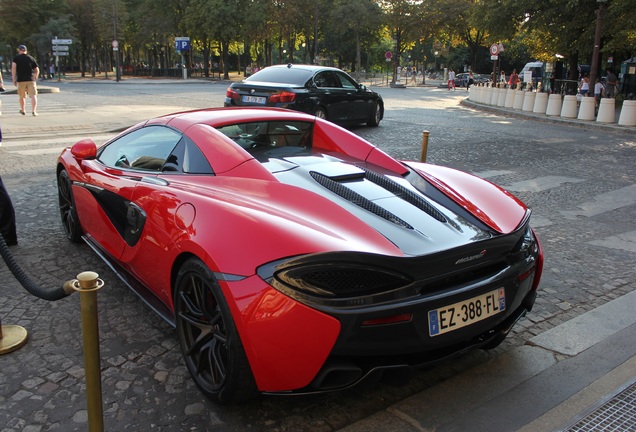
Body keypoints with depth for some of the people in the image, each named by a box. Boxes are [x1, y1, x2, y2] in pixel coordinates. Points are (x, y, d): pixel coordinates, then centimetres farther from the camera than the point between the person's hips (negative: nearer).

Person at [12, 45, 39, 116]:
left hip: (21, 80, 0)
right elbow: (37, 70, 11)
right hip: (31, 80, 0)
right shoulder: (31, 58, 10)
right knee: (33, 95, -7)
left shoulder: (16, 58, 6)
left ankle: (23, 110, 29)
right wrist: (35, 78, 27)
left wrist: (14, 79, -4)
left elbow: (13, 67, -7)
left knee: (22, 96, 15)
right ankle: (34, 110, -22)